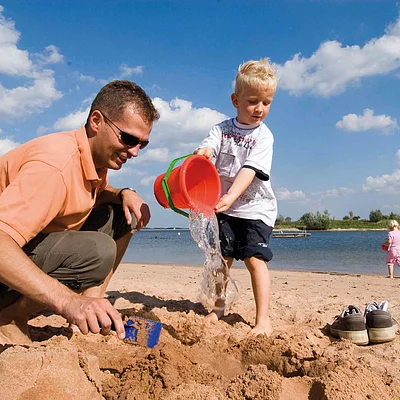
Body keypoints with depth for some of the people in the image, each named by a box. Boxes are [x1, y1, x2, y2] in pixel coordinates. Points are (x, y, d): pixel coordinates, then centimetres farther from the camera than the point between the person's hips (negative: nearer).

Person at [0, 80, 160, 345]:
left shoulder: (99, 153, -1)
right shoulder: (54, 164, -29)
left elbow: (96, 192, 19)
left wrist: (124, 194, -5)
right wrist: (68, 302, -49)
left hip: (36, 241, 9)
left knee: (123, 214, 0)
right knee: (98, 251, -30)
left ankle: (91, 308, 0)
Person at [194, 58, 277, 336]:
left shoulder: (263, 136, -6)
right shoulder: (222, 129, 4)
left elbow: (250, 169, -19)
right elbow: (207, 147, -14)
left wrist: (232, 195, -34)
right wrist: (201, 154, -40)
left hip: (255, 208, -3)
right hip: (224, 207, 3)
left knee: (254, 259, -12)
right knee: (222, 257, 8)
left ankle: (263, 318, -5)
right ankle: (219, 307, 25)